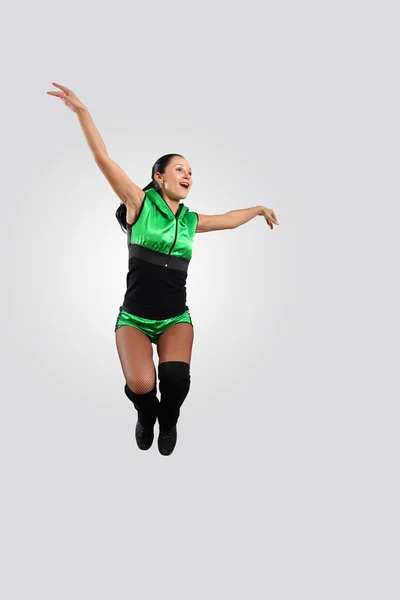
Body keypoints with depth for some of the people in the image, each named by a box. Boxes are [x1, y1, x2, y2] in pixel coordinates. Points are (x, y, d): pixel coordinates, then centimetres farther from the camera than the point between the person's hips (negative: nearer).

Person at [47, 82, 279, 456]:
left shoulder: (191, 220, 9)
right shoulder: (140, 203, -3)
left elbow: (229, 219, 29)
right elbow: (103, 159, -11)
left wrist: (260, 208, 42)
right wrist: (82, 111, -17)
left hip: (176, 319, 3)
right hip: (134, 318, -3)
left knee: (175, 376, -26)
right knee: (140, 385, -26)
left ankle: (168, 420, 10)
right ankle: (146, 415, 14)